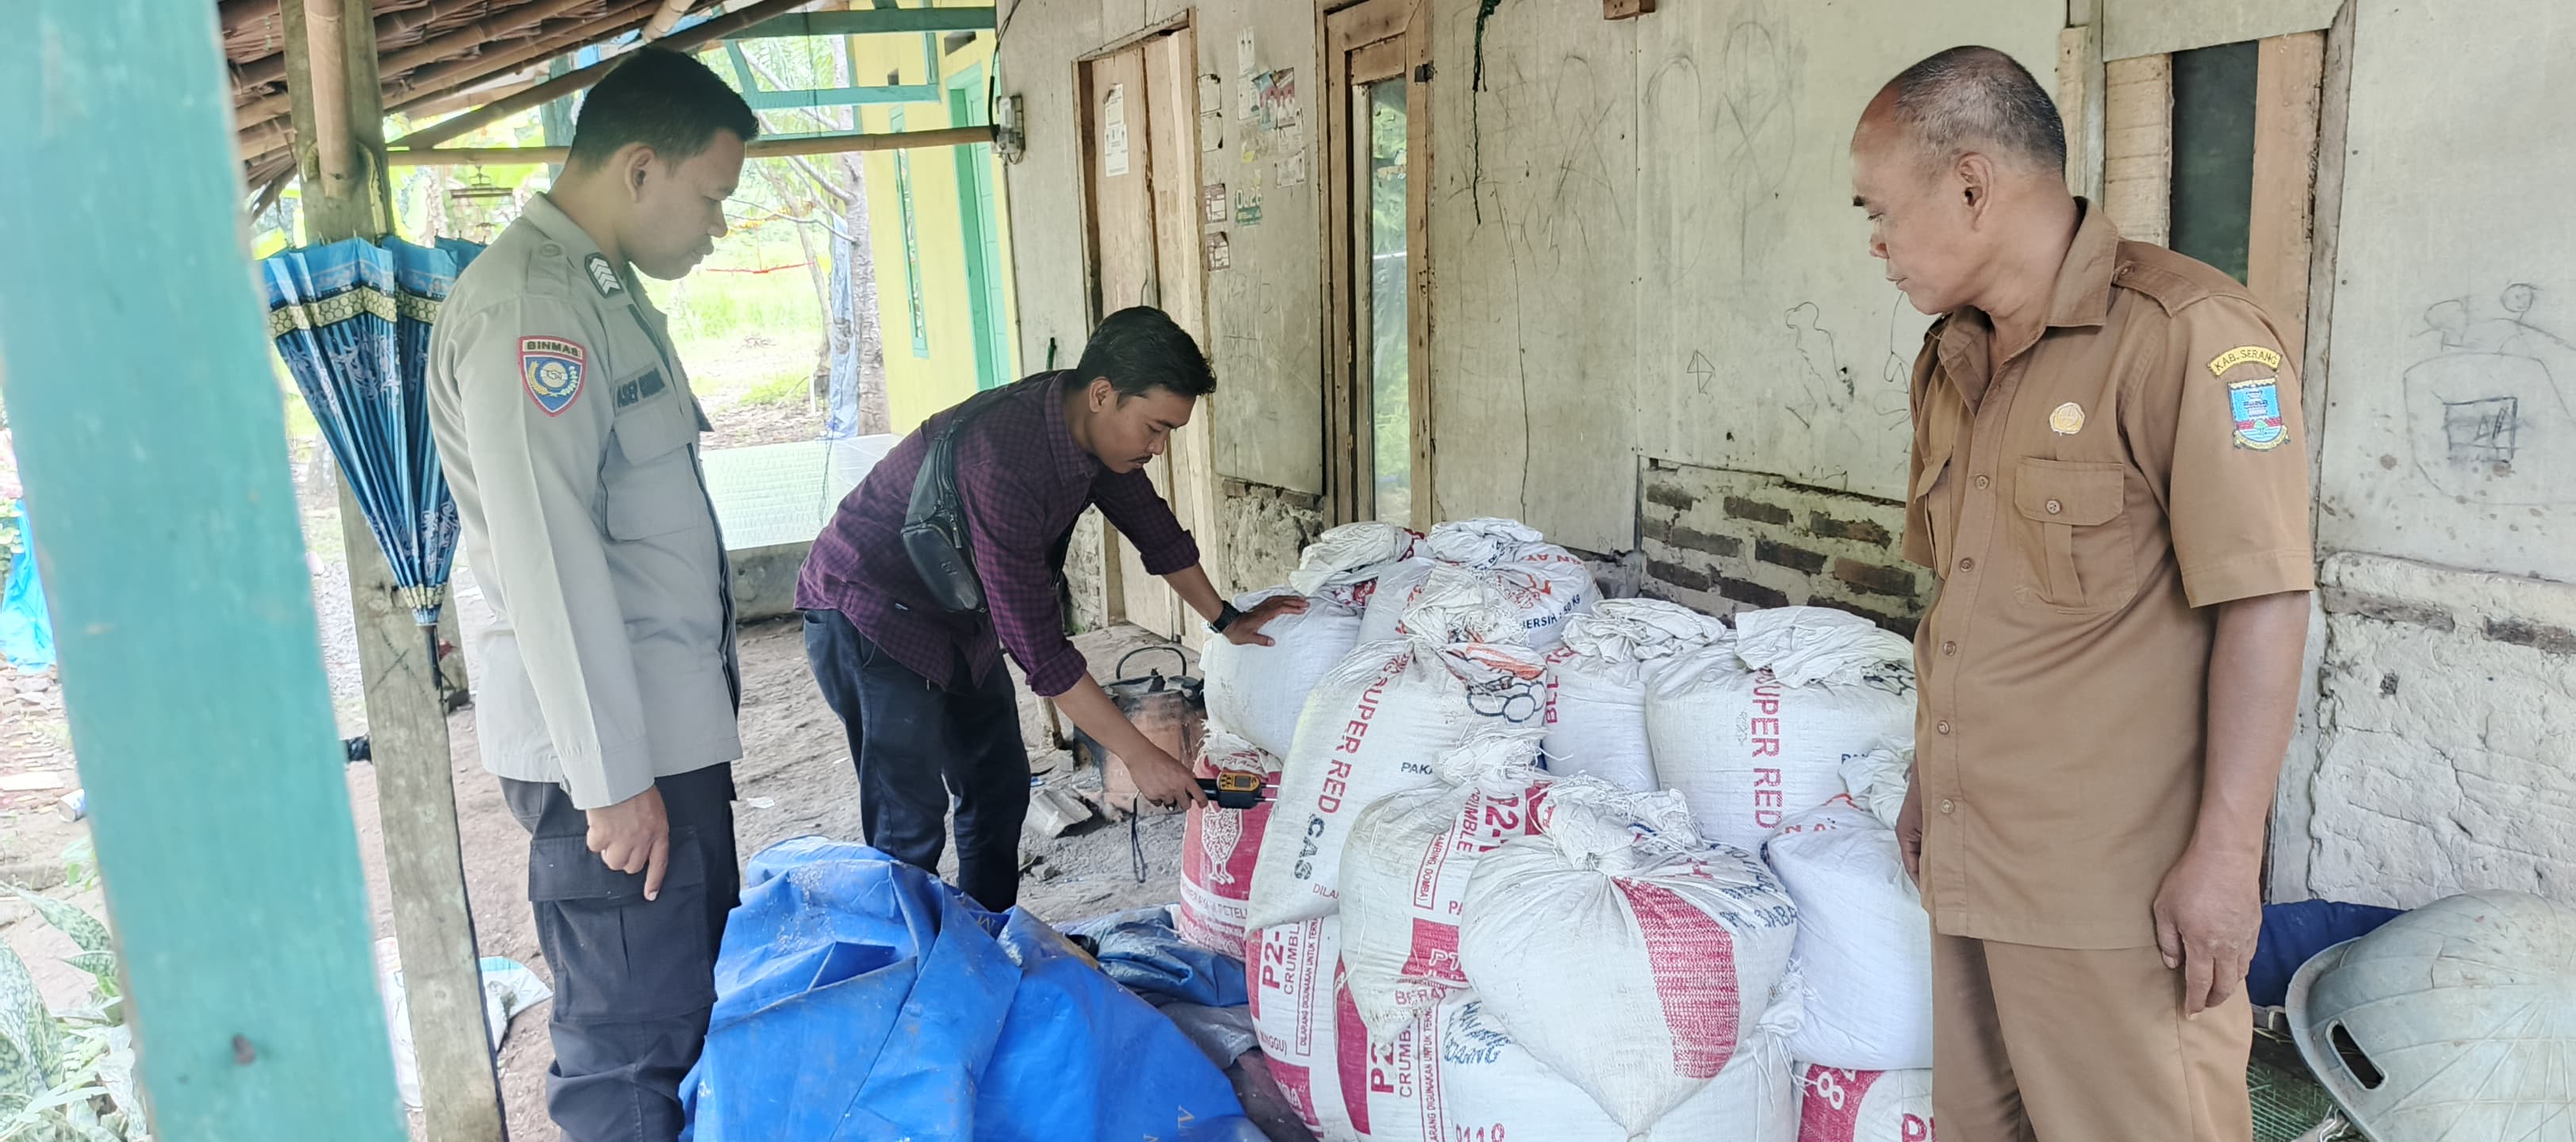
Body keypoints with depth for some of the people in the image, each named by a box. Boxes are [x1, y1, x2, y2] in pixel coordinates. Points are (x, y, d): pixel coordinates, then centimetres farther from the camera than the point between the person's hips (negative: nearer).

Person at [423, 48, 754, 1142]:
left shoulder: (605, 288, 15)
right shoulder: (525, 308, -19)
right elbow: (547, 562, -24)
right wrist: (612, 780, -22)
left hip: (673, 715, 10)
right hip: (609, 738, -10)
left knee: (699, 996, 20)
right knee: (632, 1038, 1)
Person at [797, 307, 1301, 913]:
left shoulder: (1089, 424, -11)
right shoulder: (1004, 465, -36)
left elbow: (1150, 522, 8)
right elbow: (1039, 647, -34)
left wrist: (1225, 619, 11)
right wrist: (1140, 757, -29)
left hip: (958, 613, 9)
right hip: (870, 618, -9)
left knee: (999, 790, 14)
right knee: (910, 828, -10)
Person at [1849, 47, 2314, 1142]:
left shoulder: (2188, 335, -14)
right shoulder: (1948, 363, 12)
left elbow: (2262, 605, -17)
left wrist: (2225, 851, -18)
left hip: (2123, 884, -8)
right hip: (1967, 857, 8)